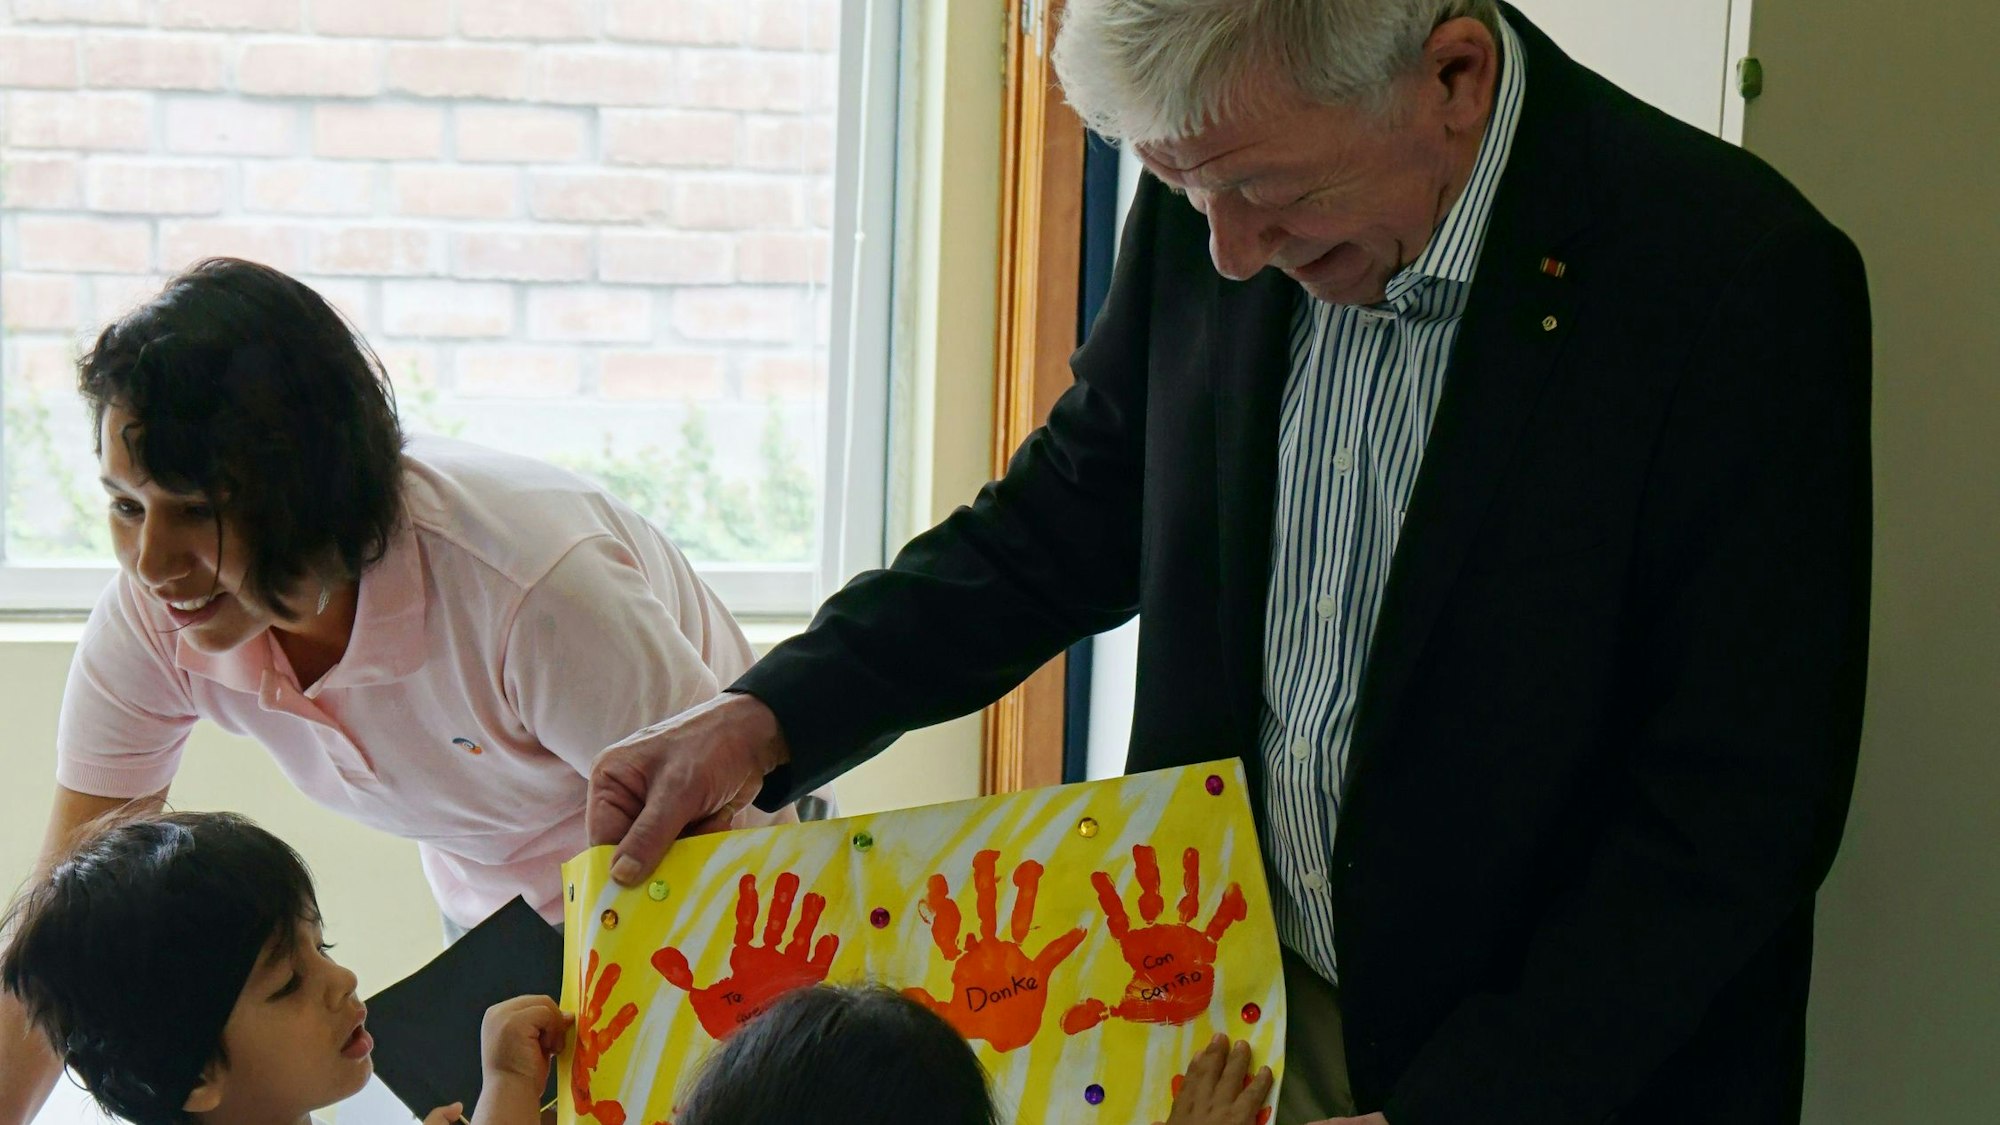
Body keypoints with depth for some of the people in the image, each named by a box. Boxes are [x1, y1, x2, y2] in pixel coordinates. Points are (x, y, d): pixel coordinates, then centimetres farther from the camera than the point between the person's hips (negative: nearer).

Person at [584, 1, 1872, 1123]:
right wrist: (770, 716, -6)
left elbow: (1733, 813, -21)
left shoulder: (1744, 279, -23)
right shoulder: (1209, 226, -7)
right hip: (1232, 1009, 5)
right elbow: (1073, 519, 8)